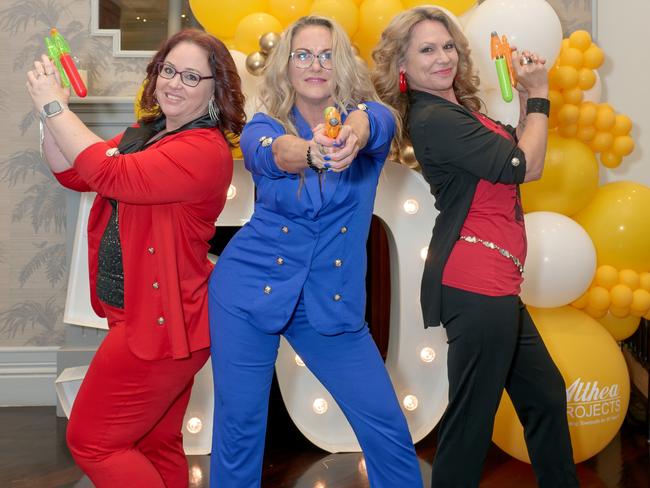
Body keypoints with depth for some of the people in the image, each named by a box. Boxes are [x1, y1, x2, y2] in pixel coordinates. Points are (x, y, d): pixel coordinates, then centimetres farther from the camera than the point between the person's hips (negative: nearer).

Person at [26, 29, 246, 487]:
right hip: (139, 315, 9)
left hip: (162, 322, -9)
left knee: (91, 440, 1)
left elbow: (111, 175, -29)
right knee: (157, 445, 20)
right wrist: (53, 112, -6)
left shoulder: (205, 151, -20)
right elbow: (72, 172, 9)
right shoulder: (146, 134, 9)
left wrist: (54, 107, -19)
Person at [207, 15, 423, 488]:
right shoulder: (266, 126, -4)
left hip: (331, 302, 1)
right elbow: (271, 152, -29)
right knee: (239, 428, 5)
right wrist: (312, 151, -52)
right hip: (250, 289, 0)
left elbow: (376, 120, -28)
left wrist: (353, 135, -53)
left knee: (389, 428, 2)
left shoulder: (366, 117, -2)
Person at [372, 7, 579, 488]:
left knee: (546, 395, 21)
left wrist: (526, 97, 13)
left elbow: (514, 150, 23)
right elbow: (526, 166, -13)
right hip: (477, 282, -10)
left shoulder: (455, 110, 15)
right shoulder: (434, 119, -14)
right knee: (472, 417, -3)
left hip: (493, 283, 11)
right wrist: (539, 95, -1)